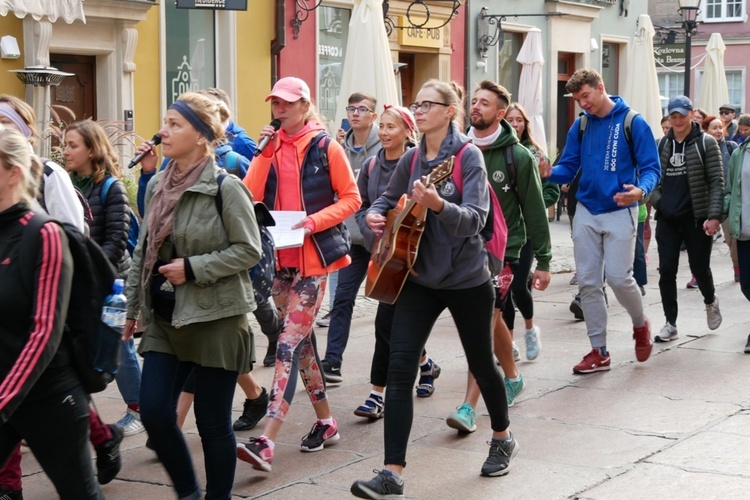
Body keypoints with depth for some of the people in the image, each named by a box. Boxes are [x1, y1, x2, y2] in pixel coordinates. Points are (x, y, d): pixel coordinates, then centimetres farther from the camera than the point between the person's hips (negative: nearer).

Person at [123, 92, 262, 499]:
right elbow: (143, 250, 14)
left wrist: (193, 268, -18)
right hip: (165, 317, 6)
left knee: (212, 421, 3)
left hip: (215, 317, -6)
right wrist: (133, 307, 15)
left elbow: (249, 249, -12)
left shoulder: (225, 187, -12)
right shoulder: (157, 185, 7)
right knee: (153, 410, -1)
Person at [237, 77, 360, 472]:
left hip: (314, 257, -6)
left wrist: (314, 221, -16)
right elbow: (249, 195, -4)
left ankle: (266, 443, -18)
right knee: (300, 341, 14)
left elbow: (350, 198, -2)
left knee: (289, 344, -12)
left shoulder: (326, 147, -4)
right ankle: (325, 421, 30)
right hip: (281, 259, 6)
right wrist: (266, 150, -10)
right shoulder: (271, 147, 8)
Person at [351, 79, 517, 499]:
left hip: (466, 279, -4)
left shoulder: (468, 156, -13)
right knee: (399, 370, -8)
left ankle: (503, 439, 41)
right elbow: (389, 199, 19)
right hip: (420, 278, 5)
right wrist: (376, 214, -3)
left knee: (481, 364, 15)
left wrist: (438, 205, -41)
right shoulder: (412, 159, 4)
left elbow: (474, 219, -23)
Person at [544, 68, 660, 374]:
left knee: (618, 277, -10)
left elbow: (650, 167, -8)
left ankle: (640, 324, 21)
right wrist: (550, 173, -16)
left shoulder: (632, 122, -7)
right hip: (586, 212, 5)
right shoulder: (580, 126, 7)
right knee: (588, 282, 4)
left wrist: (640, 190, -28)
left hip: (619, 211, -4)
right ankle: (599, 351, 13)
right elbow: (569, 167, 7)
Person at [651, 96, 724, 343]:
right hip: (667, 219, 3)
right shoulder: (662, 144, 8)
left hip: (696, 218, -3)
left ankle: (710, 301, 37)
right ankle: (670, 324, 8)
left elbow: (717, 182, -7)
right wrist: (657, 200, -4)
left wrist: (714, 216, -16)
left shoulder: (706, 143, -4)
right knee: (667, 271, 0)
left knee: (700, 268, 5)